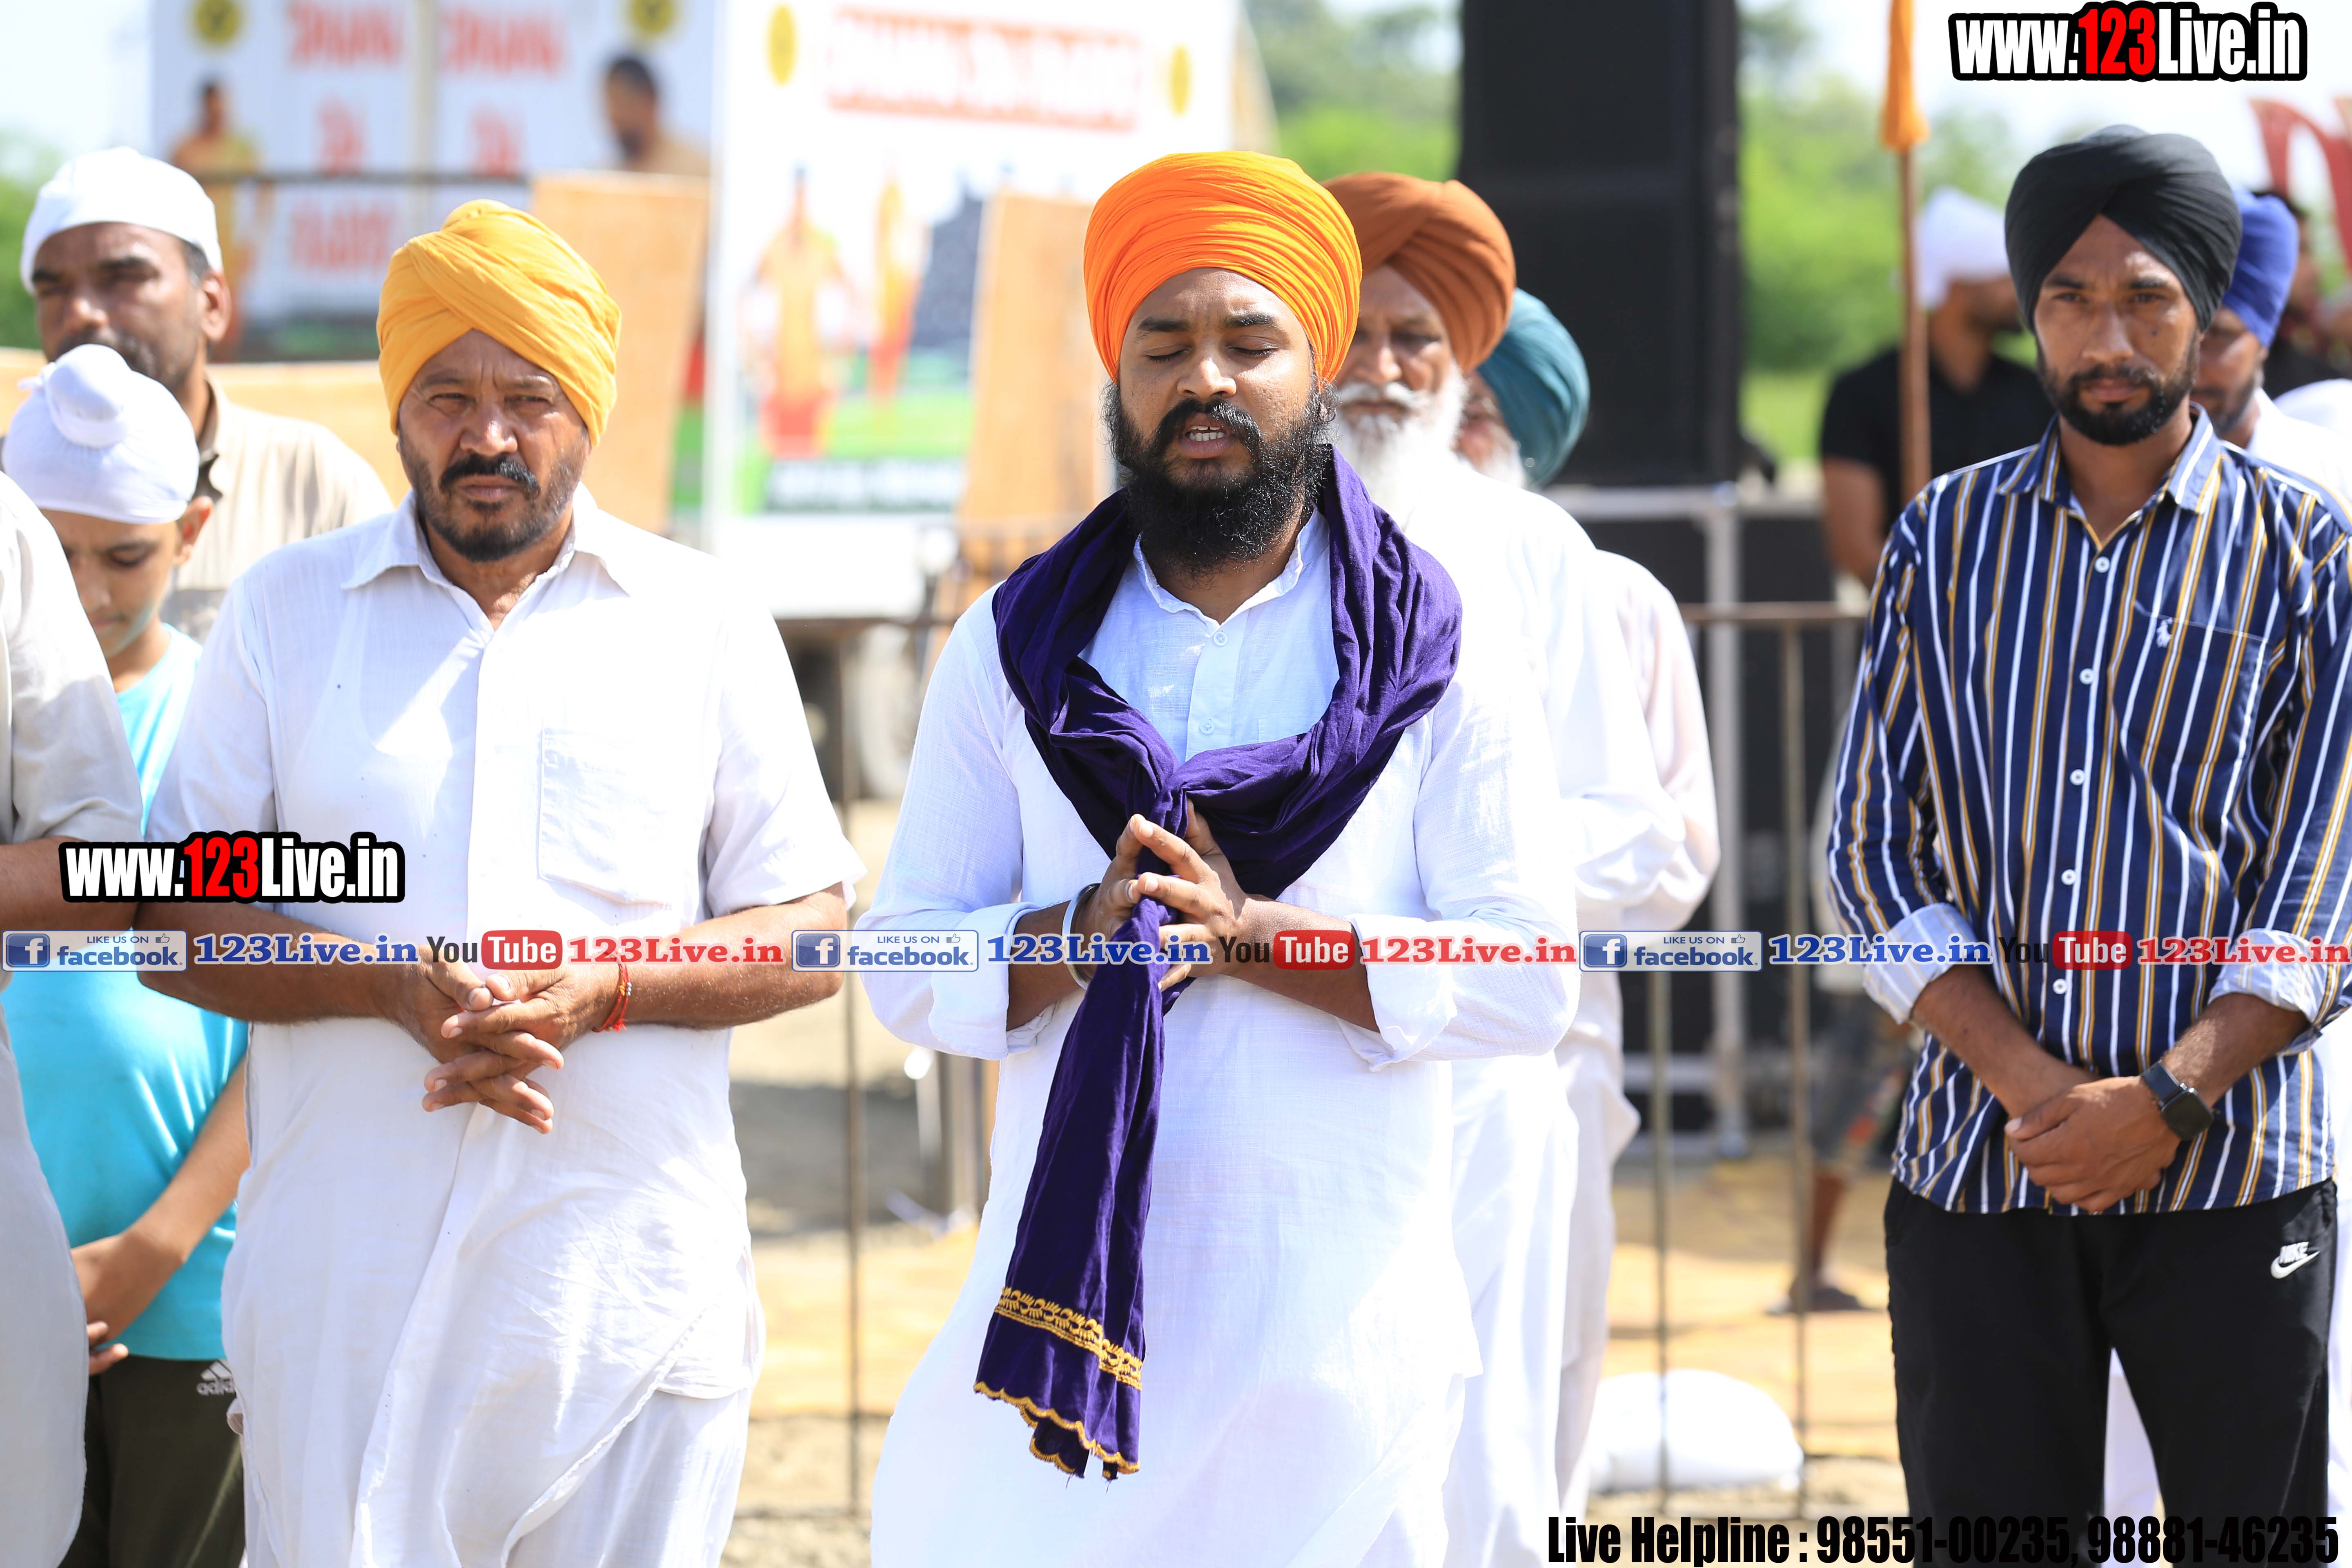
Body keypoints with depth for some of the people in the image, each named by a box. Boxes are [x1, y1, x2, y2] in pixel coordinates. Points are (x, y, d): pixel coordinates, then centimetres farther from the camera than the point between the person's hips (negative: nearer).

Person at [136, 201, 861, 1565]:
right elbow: (171, 916, 6)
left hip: (632, 1283, 0)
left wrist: (603, 990, -12)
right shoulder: (287, 611, 10)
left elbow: (812, 934, 7)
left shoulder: (706, 623, 9)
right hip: (349, 1284, 0)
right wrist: (390, 988, -12)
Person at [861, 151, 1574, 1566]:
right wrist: (1082, 935, -13)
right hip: (1065, 1300, 2)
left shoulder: (1444, 664, 5)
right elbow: (908, 969, 6)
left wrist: (1250, 934, -13)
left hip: (1339, 1326, -1)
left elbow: (1528, 982, -4)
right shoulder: (1014, 651, 11)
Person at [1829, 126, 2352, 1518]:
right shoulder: (1947, 540, 9)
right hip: (1977, 1162, 2)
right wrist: (2029, 1082, -10)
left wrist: (2164, 1102, -15)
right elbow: (1876, 853, 4)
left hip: (2228, 1165, -2)